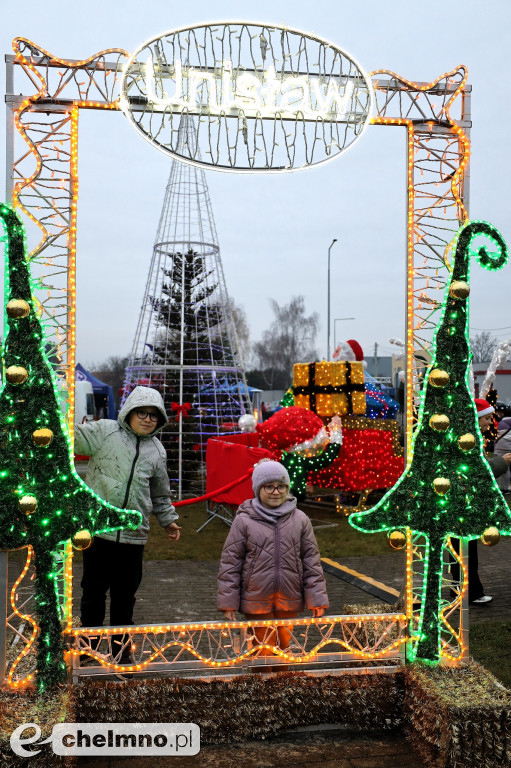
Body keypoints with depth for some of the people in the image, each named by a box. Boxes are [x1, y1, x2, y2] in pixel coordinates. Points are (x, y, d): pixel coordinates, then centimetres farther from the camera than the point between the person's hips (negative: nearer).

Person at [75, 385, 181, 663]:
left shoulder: (157, 450, 11)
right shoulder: (104, 431, -2)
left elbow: (160, 493, 22)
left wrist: (168, 520, 24)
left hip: (134, 534, 3)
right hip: (98, 528, -3)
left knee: (125, 594, 12)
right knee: (94, 589, 9)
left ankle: (121, 647, 28)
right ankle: (88, 644, 27)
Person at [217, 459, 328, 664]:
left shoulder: (300, 520, 2)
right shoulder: (244, 520, -5)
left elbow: (311, 561, 6)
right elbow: (230, 562, -2)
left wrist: (317, 599, 3)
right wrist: (228, 602, -4)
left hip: (289, 601, 2)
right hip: (257, 601, -2)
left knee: (284, 646, 14)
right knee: (263, 651, 3)